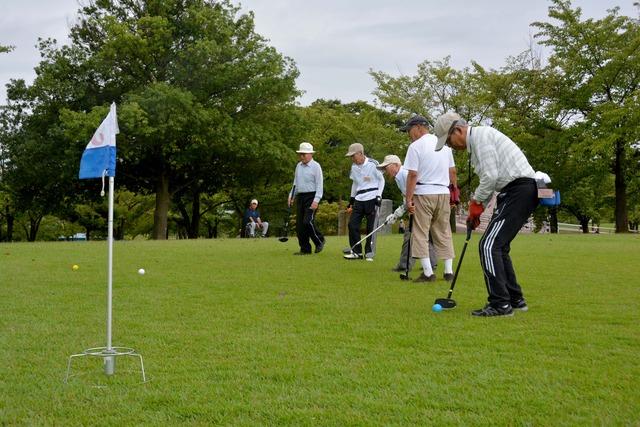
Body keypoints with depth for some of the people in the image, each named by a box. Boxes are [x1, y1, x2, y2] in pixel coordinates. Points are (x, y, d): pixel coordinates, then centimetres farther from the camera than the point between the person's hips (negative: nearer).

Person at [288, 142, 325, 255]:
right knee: (299, 225, 3)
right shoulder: (298, 166, 13)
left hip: (311, 197, -7)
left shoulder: (316, 166, -6)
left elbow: (319, 185, -11)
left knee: (308, 221, -18)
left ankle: (319, 241, 4)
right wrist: (291, 196, 14)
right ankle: (305, 249, 9)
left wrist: (316, 200, -18)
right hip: (300, 197, 7)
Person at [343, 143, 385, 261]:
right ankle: (356, 252, 9)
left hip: (372, 199, -6)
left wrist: (379, 196, -7)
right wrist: (351, 201, 17)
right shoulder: (354, 167, 8)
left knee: (371, 227, -4)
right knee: (352, 224, -1)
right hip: (359, 199, 6)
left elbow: (381, 180, 0)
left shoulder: (372, 164, -10)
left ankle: (369, 253, 5)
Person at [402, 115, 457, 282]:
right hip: (443, 193, 6)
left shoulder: (416, 146, -7)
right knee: (444, 232, 12)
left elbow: (412, 175, -12)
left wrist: (409, 199, -10)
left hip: (423, 193, -6)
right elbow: (452, 171, 13)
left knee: (420, 233, 0)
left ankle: (428, 272, -4)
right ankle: (449, 271, 10)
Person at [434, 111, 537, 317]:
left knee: (489, 246, -12)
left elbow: (490, 176, -19)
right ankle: (515, 299, 21)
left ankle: (500, 304, -12)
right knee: (498, 246, 15)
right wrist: (477, 208, 17)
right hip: (515, 191, 11)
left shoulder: (480, 136, -11)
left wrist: (476, 202, -4)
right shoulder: (477, 140, 21)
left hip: (519, 190, -11)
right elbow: (490, 179, 25)